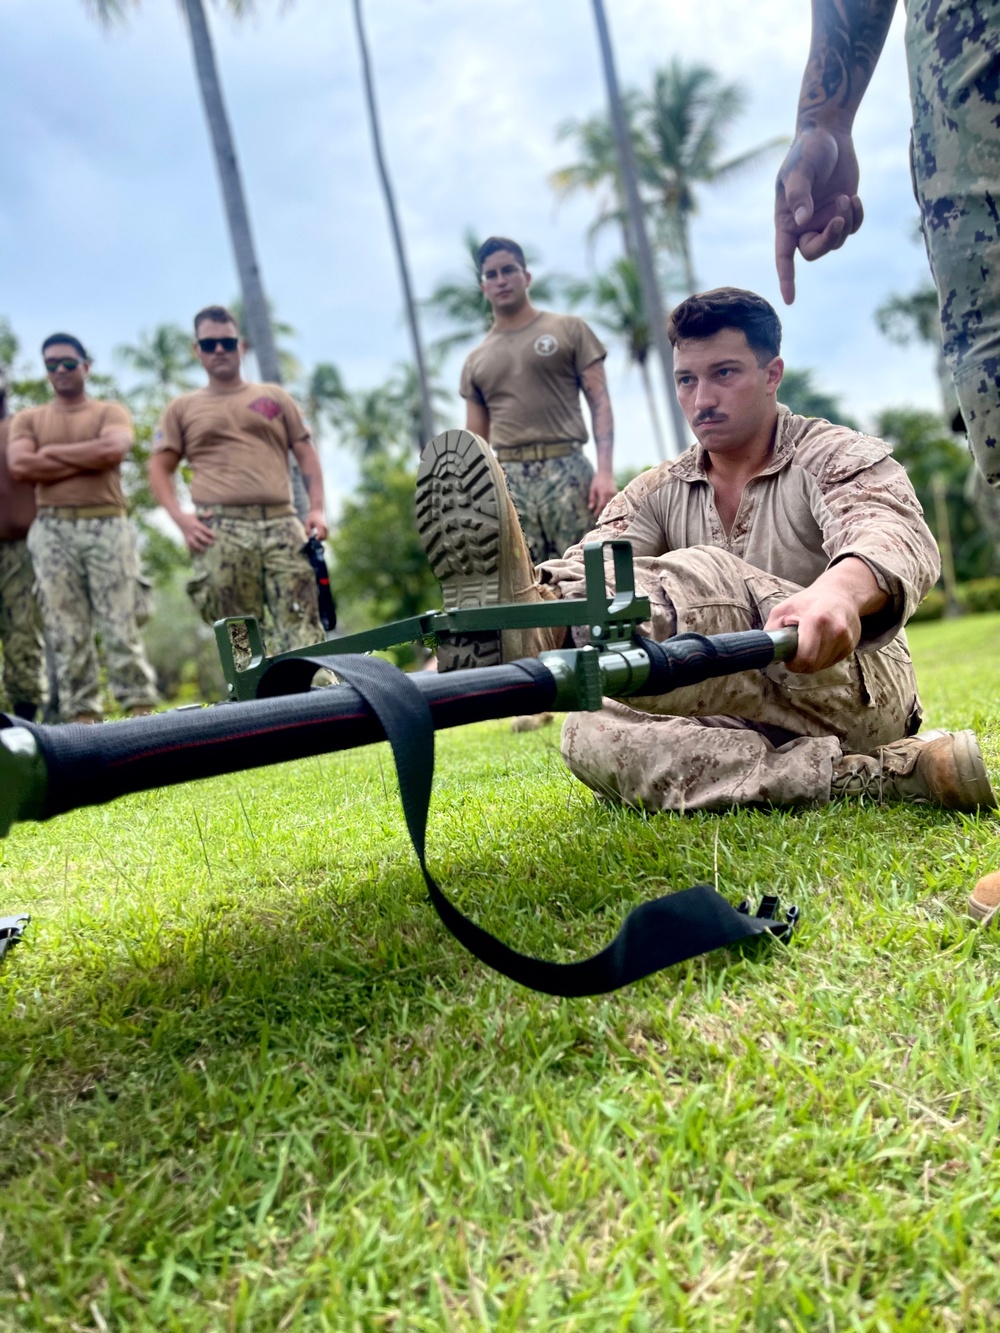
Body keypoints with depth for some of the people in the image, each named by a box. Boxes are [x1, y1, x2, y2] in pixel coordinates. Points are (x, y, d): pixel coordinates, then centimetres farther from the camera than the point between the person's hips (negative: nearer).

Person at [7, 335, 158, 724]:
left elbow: (114, 449, -11)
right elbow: (19, 466, -2)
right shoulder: (28, 419, 17)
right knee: (66, 630, 0)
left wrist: (52, 451, -3)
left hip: (107, 525, -2)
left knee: (121, 624, -4)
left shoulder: (110, 412, 11)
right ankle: (81, 714, 3)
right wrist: (89, 458, -4)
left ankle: (140, 707, -2)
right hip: (52, 530, 2)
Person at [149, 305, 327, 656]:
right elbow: (159, 467, 14)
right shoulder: (182, 408, 18)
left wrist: (316, 508, 0)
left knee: (302, 628, -10)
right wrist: (180, 517, -4)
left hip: (281, 524, 0)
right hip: (220, 531, 0)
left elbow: (306, 454, 15)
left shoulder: (274, 397, 19)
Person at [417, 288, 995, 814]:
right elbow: (585, 567, -8)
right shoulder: (658, 493, 11)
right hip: (750, 725, 5)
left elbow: (895, 534, -25)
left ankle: (536, 623, -59)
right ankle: (864, 777, -32)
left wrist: (841, 588, -51)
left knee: (703, 577, -30)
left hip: (853, 690, -5)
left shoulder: (837, 457, -2)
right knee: (589, 736, -24)